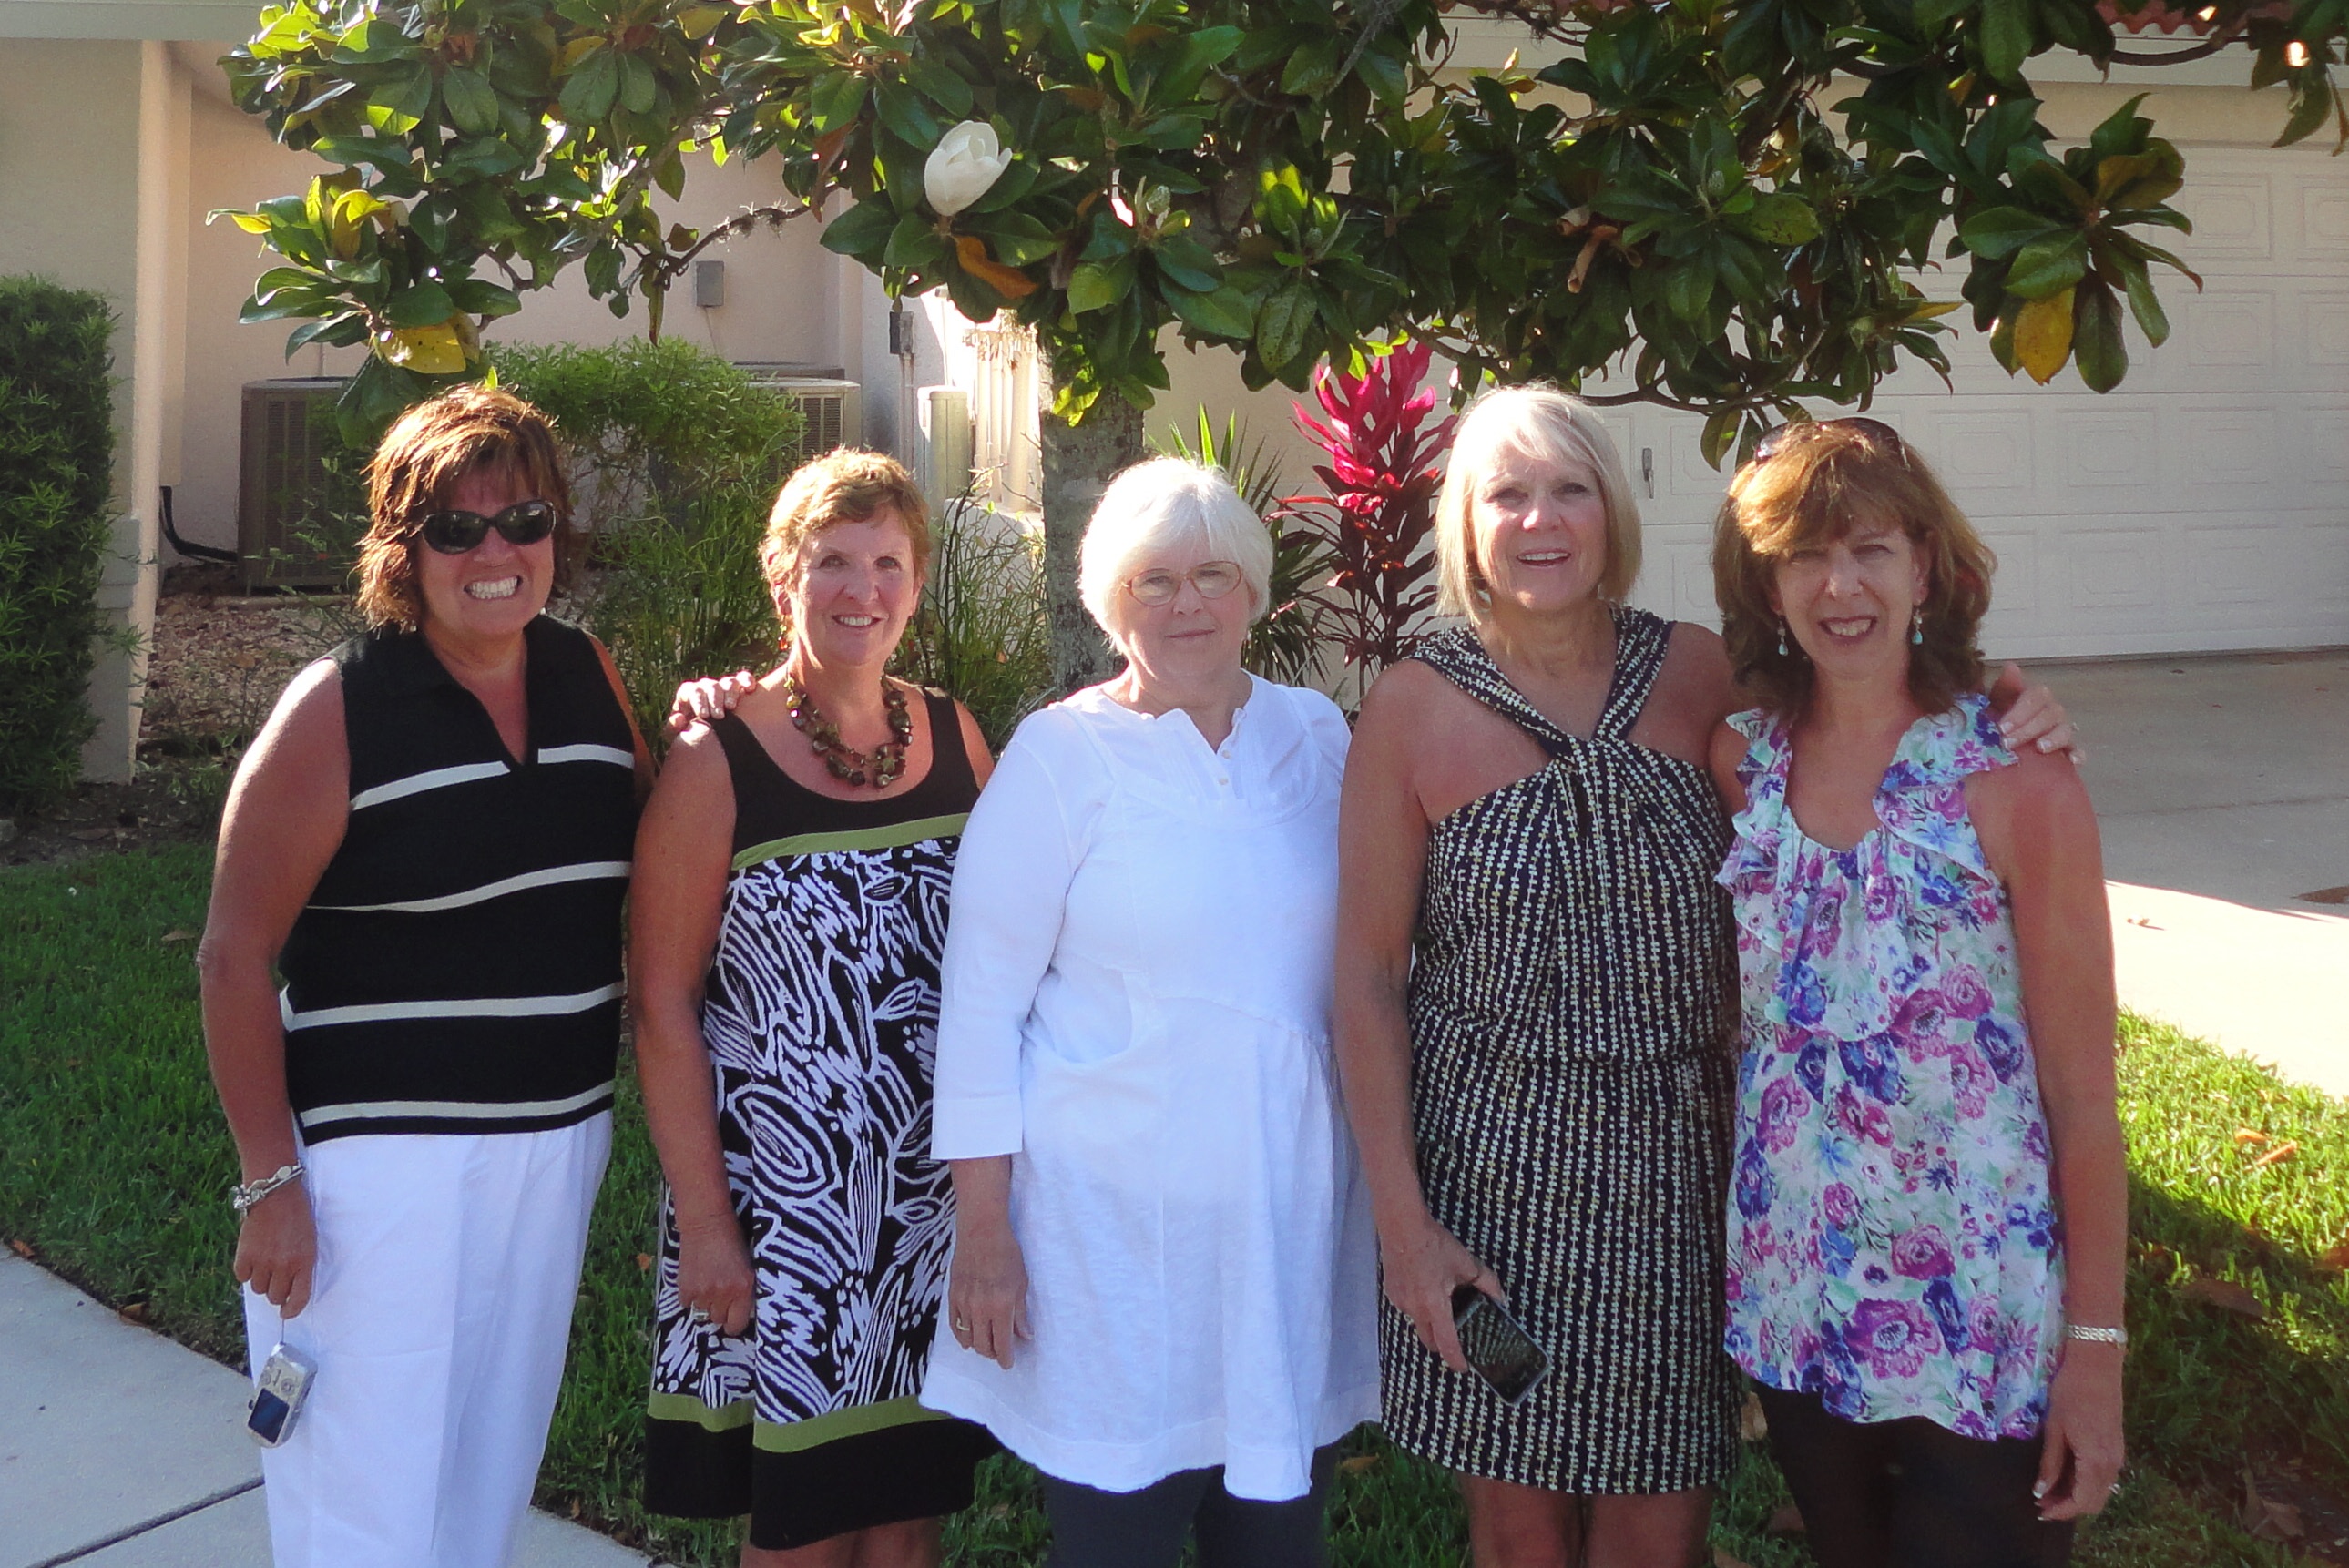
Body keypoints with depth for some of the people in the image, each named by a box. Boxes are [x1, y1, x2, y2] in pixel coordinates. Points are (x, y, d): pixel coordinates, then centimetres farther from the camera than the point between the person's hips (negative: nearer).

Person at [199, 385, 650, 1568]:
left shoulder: (588, 676, 4)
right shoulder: (340, 707, -11)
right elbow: (235, 956, -10)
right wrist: (270, 1183, -12)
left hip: (558, 1144, 5)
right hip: (384, 1152, -5)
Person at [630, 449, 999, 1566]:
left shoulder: (954, 737, 4)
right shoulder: (719, 761, -9)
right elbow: (662, 1006, -9)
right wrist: (702, 1219, -12)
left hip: (936, 1197, 4)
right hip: (784, 1210, -4)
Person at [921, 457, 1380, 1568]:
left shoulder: (1317, 734, 6)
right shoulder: (1063, 754, -6)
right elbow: (983, 999, -6)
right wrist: (984, 1230, -9)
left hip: (1293, 1205, 4)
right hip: (1117, 1220, -4)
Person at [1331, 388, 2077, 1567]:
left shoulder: (1697, 674, -1)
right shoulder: (1414, 708, -7)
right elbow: (1367, 977, -5)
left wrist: (2004, 705, -9)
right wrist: (1401, 1222, -9)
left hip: (1672, 1159, 2)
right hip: (1491, 1157, -2)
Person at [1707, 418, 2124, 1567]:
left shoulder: (2017, 788, -14)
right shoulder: (1740, 763, -2)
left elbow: (2082, 1092, -11)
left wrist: (2097, 1345, -10)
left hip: (1982, 1331, -4)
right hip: (1793, 1308, 4)